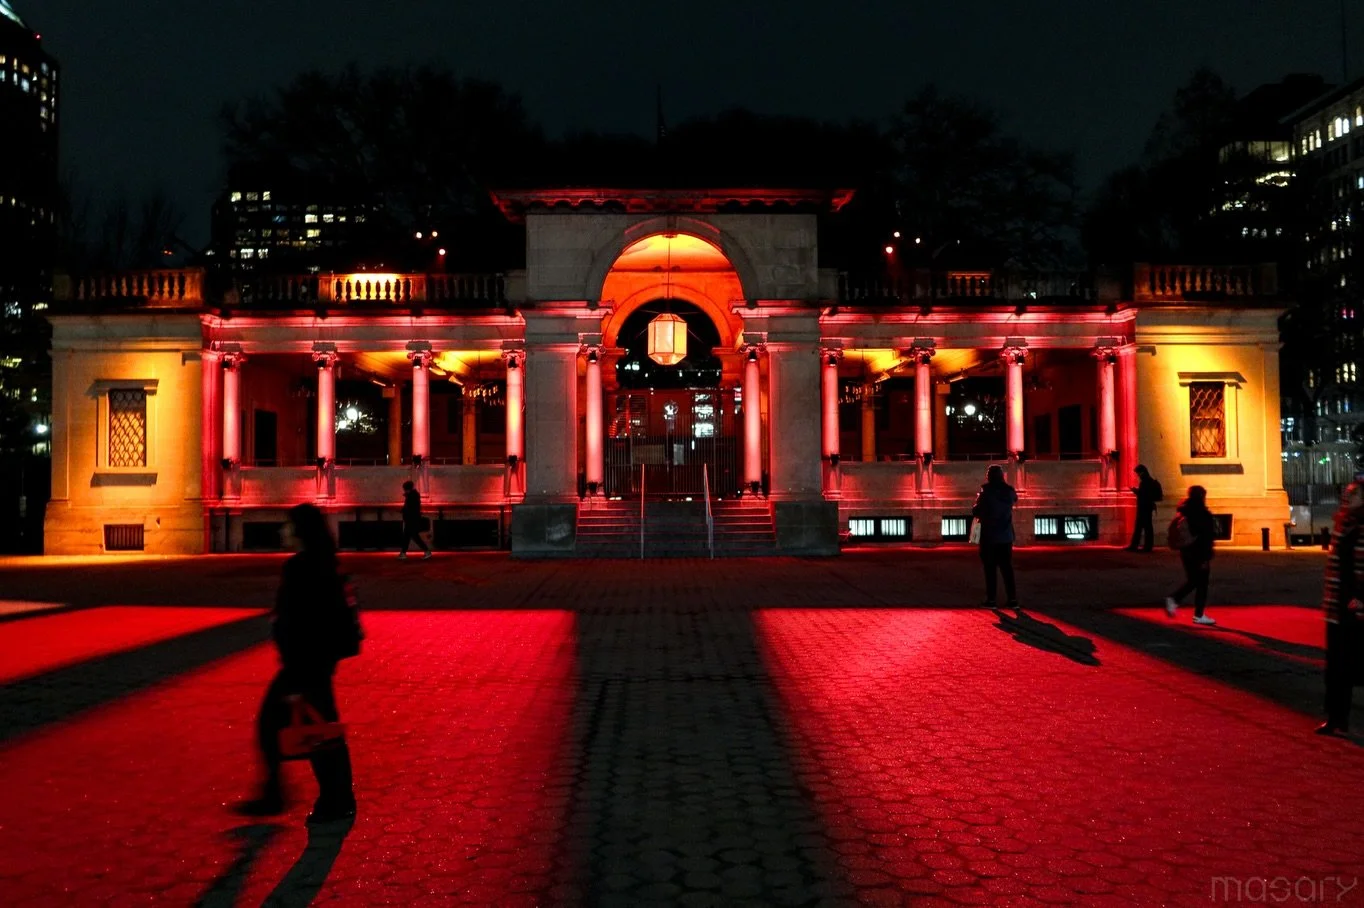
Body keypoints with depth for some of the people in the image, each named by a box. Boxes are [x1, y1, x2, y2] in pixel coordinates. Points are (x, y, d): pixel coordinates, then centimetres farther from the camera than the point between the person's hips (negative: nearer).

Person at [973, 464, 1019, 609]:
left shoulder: (986, 492, -14)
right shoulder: (1009, 491, 0)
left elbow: (976, 512, -9)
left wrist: (978, 500, 9)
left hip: (989, 536, -4)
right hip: (1006, 536, 4)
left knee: (990, 568, 3)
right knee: (1007, 568, 9)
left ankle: (991, 599, 3)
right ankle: (1012, 599, 7)